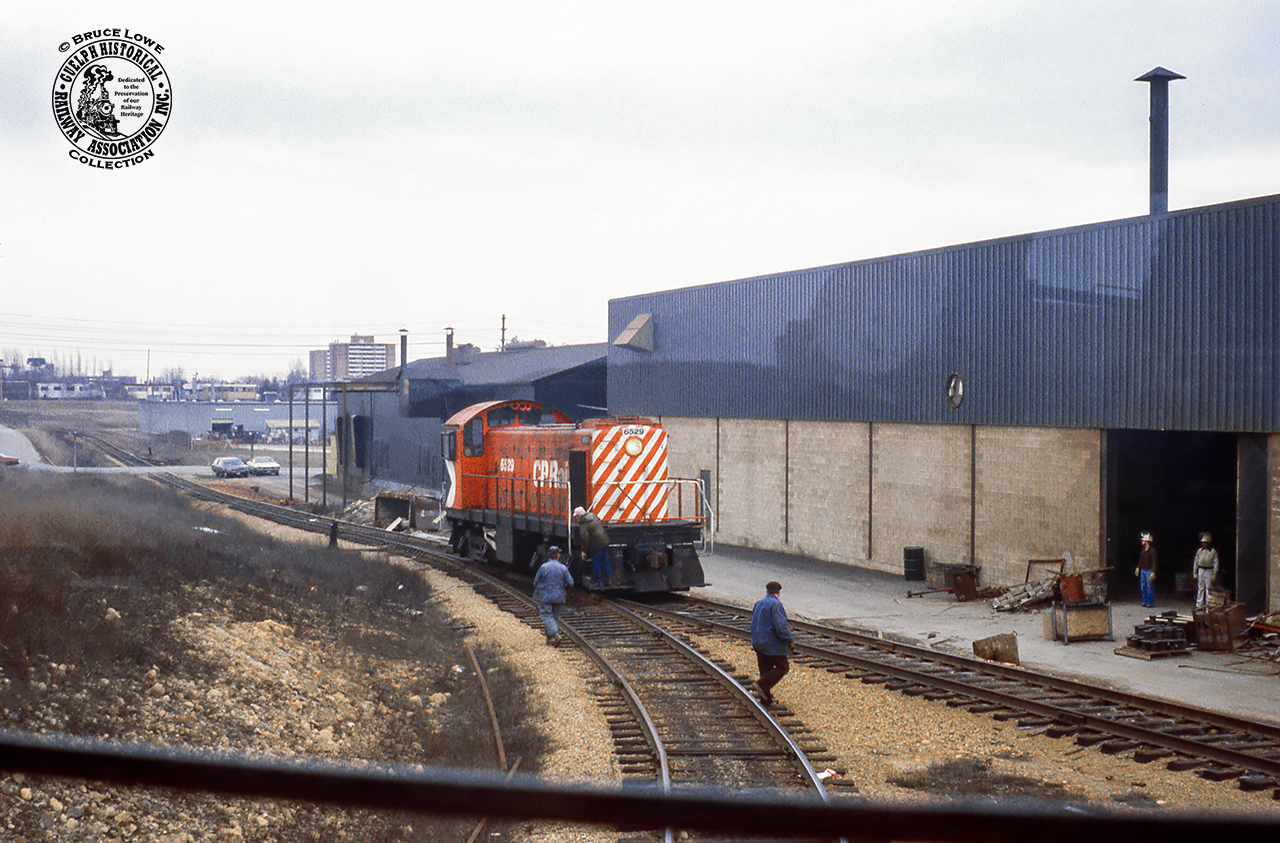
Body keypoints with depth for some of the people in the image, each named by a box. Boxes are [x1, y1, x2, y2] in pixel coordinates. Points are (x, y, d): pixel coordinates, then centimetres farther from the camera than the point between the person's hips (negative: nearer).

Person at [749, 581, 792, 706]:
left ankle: (766, 699, 13)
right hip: (772, 644, -8)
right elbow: (780, 625, -22)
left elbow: (754, 624, 16)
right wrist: (788, 638, -8)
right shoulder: (776, 604, -16)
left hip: (758, 642, 8)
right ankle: (762, 684, -10)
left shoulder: (759, 603, 9)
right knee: (782, 667, 3)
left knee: (765, 669, 13)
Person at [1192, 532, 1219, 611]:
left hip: (1209, 571, -4)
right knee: (1200, 588, 6)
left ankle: (1208, 605, 3)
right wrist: (1195, 572, 9)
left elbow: (1216, 563, -3)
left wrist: (1214, 574, -8)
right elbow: (1196, 562, 13)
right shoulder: (1199, 551, 9)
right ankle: (1199, 605, 11)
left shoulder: (1213, 551, -3)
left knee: (1209, 589, -3)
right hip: (1200, 570, 4)